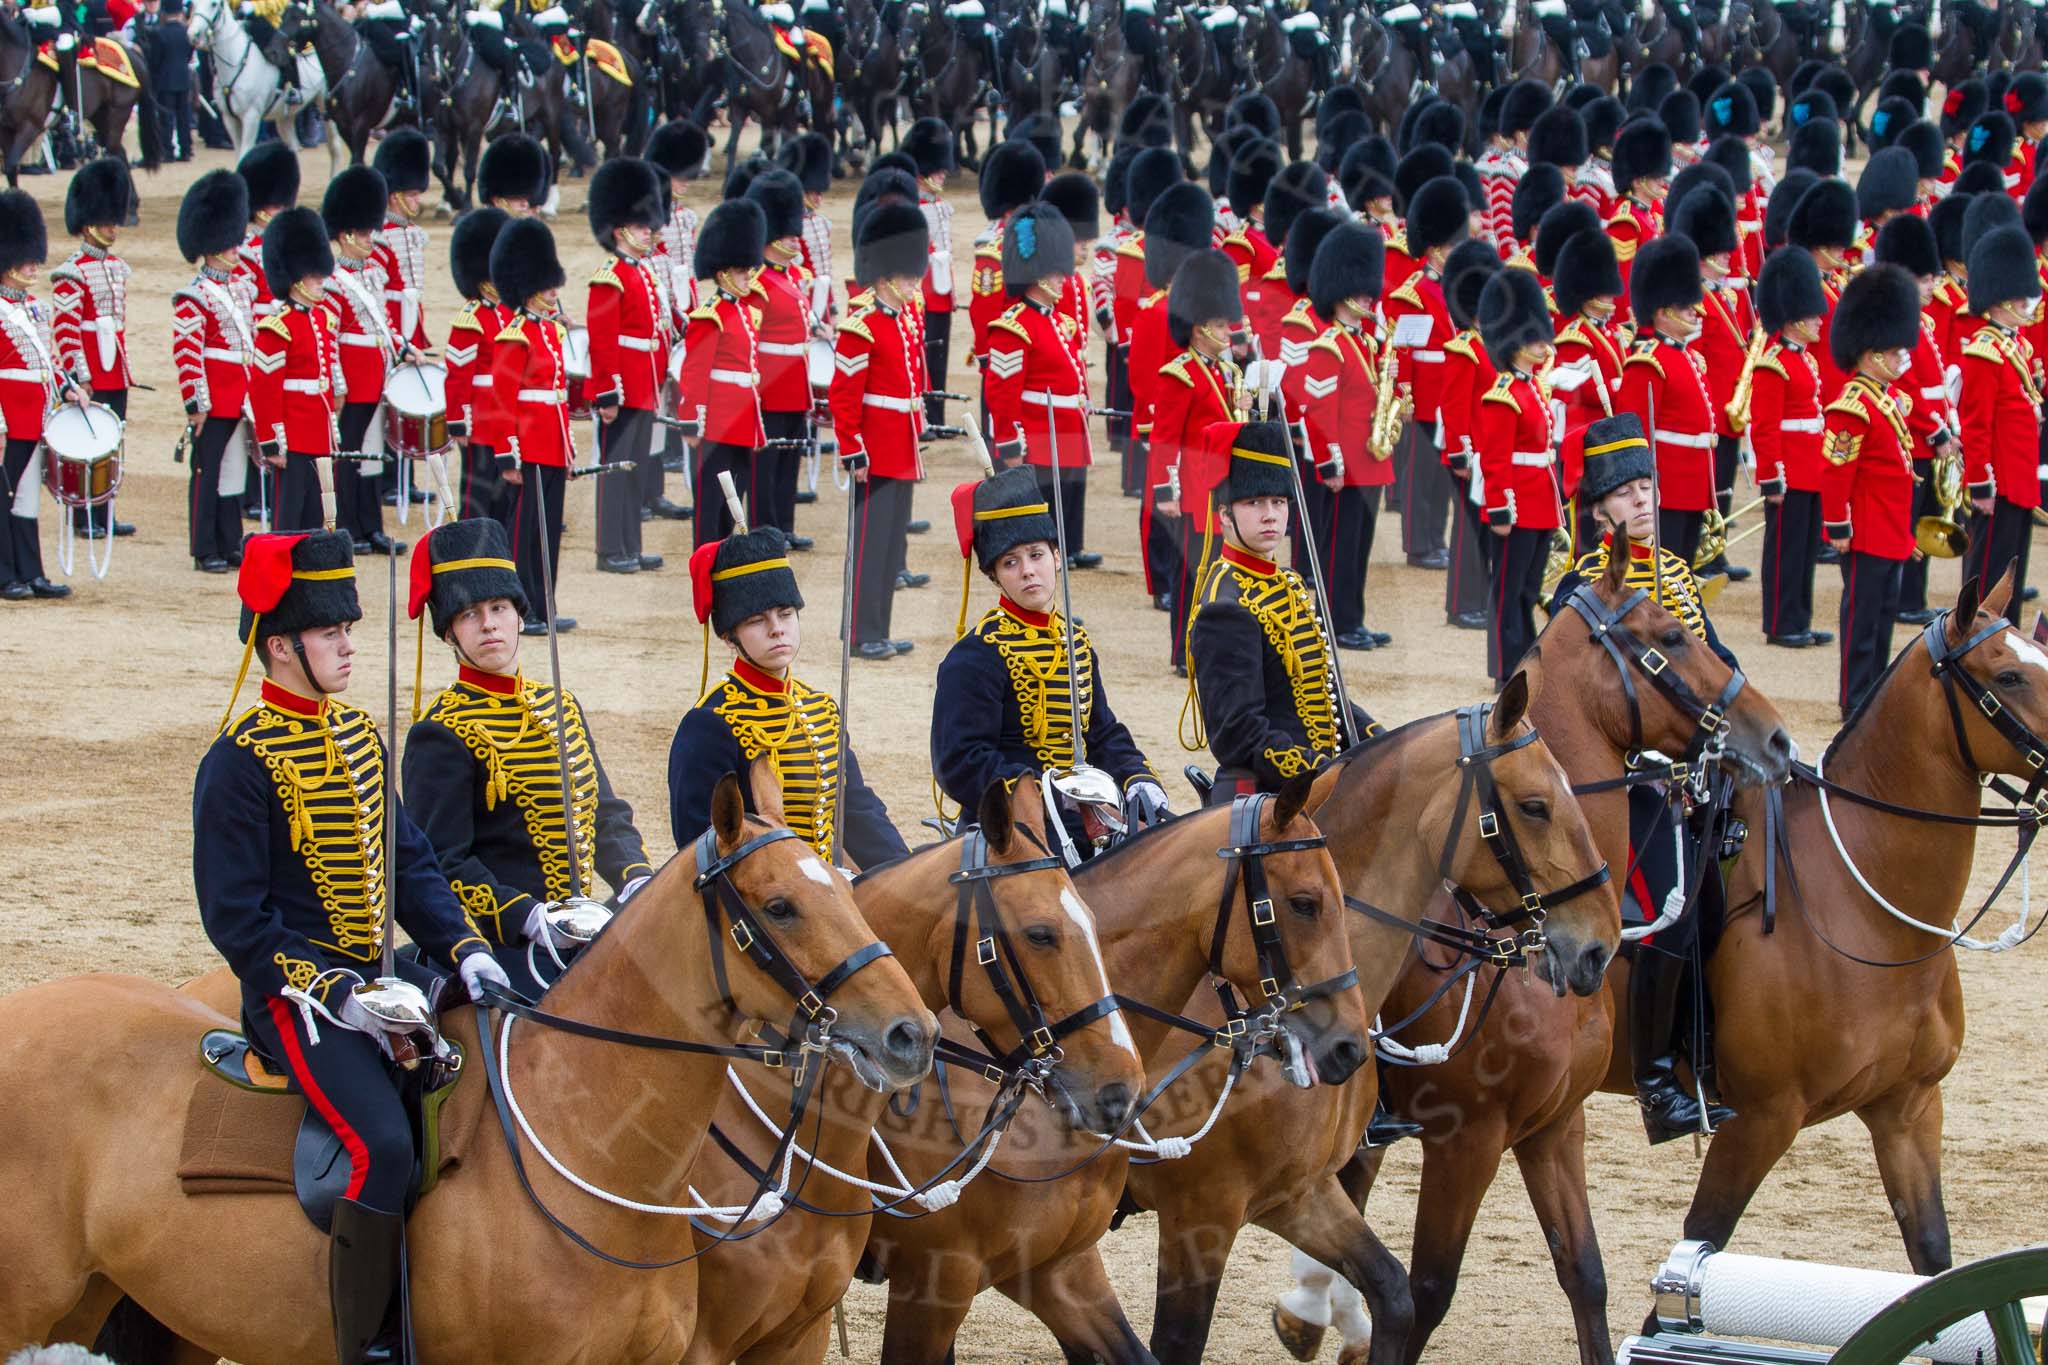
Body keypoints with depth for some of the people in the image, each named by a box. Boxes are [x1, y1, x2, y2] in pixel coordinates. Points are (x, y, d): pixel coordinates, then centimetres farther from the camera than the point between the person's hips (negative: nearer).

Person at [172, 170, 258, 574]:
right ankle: (205, 551, 4)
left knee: (234, 470, 12)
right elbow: (186, 353, -15)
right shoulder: (194, 298, -12)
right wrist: (195, 403, -18)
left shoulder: (242, 287, 12)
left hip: (242, 399, 7)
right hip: (213, 400, -7)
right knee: (207, 472, -1)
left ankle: (231, 545, 19)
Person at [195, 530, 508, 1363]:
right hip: (300, 994, -8)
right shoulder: (240, 763, -11)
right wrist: (338, 997, -19)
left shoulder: (359, 735, 13)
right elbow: (235, 916, -12)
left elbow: (410, 864, 16)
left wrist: (465, 952, -1)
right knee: (384, 1144, -26)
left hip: (385, 973, 8)